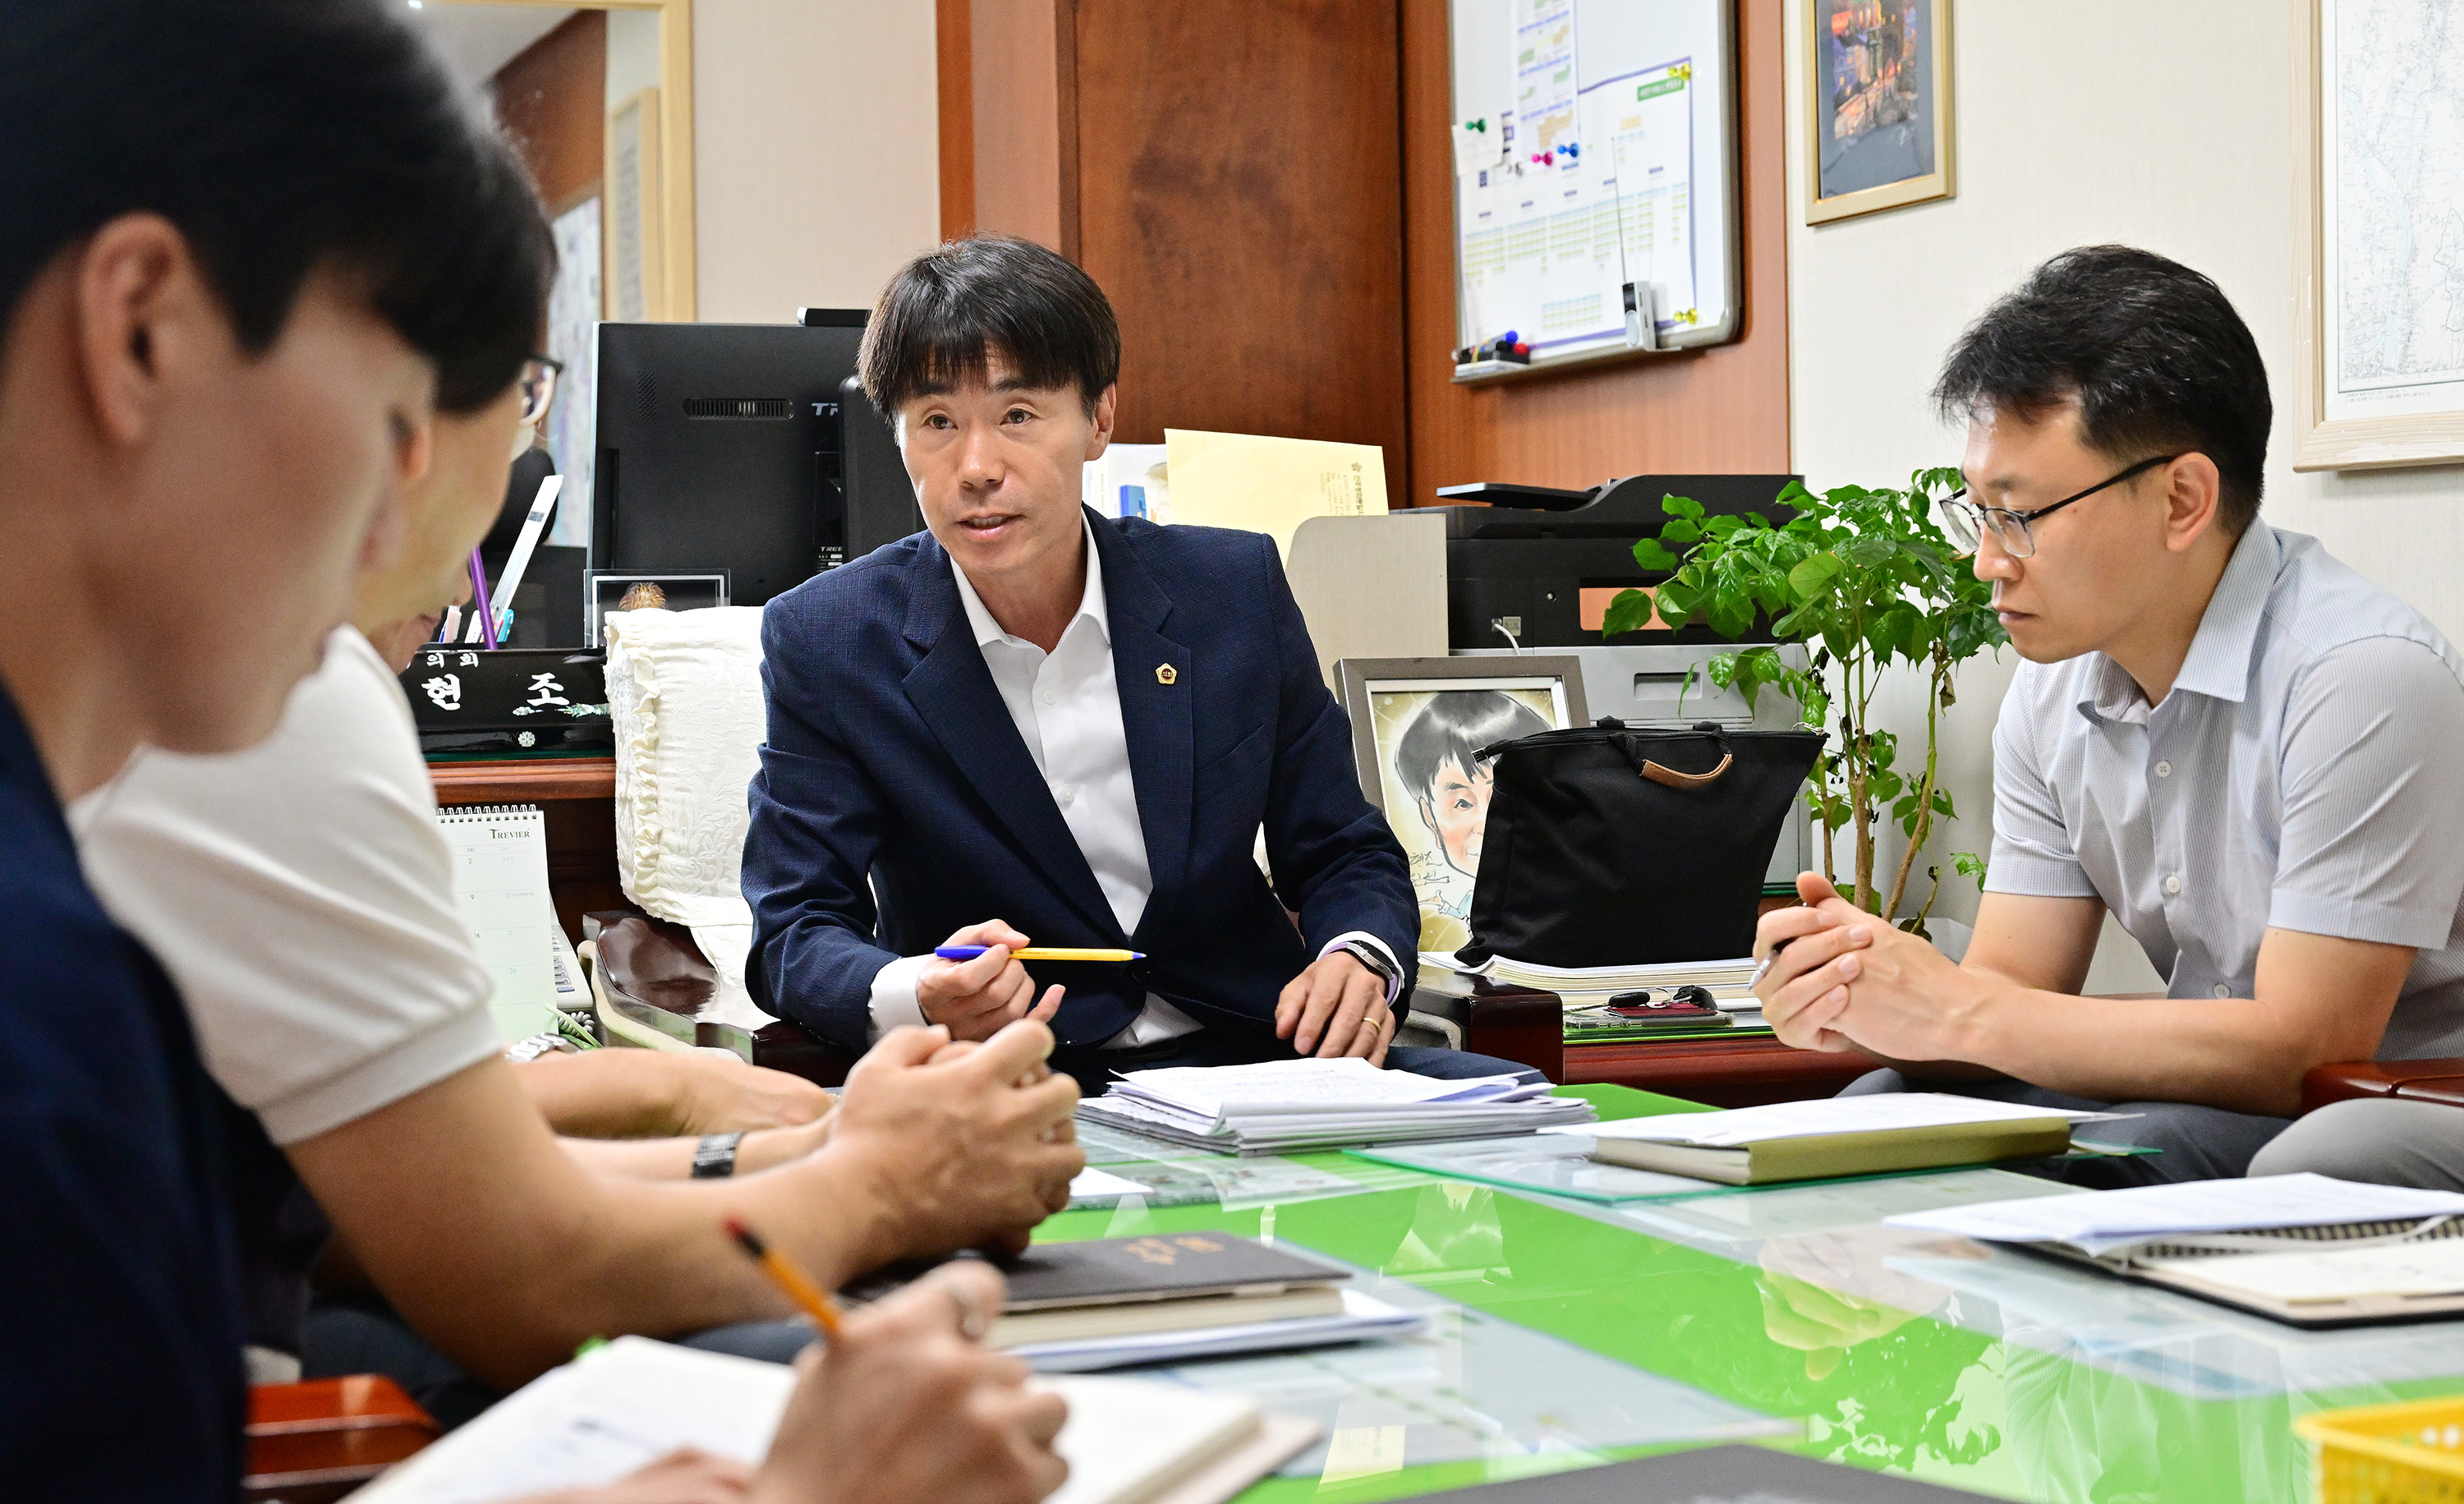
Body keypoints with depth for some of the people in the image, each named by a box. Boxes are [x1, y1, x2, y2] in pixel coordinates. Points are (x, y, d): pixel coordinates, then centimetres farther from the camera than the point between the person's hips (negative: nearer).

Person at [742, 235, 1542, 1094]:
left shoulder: (1234, 587, 4)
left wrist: (1358, 959, -13)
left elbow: (1345, 854, 11)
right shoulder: (823, 641, -2)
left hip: (1248, 1053, 2)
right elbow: (794, 933, -4)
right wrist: (915, 998, -27)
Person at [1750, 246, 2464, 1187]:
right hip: (2217, 1098, 6)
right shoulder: (2051, 694, 4)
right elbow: (2007, 995, 4)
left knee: (2087, 1173, -31)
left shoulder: (2363, 679, -21)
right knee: (1886, 1110, -16)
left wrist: (1956, 1011, -24)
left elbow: (2302, 1050, -23)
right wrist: (1852, 1004, -19)